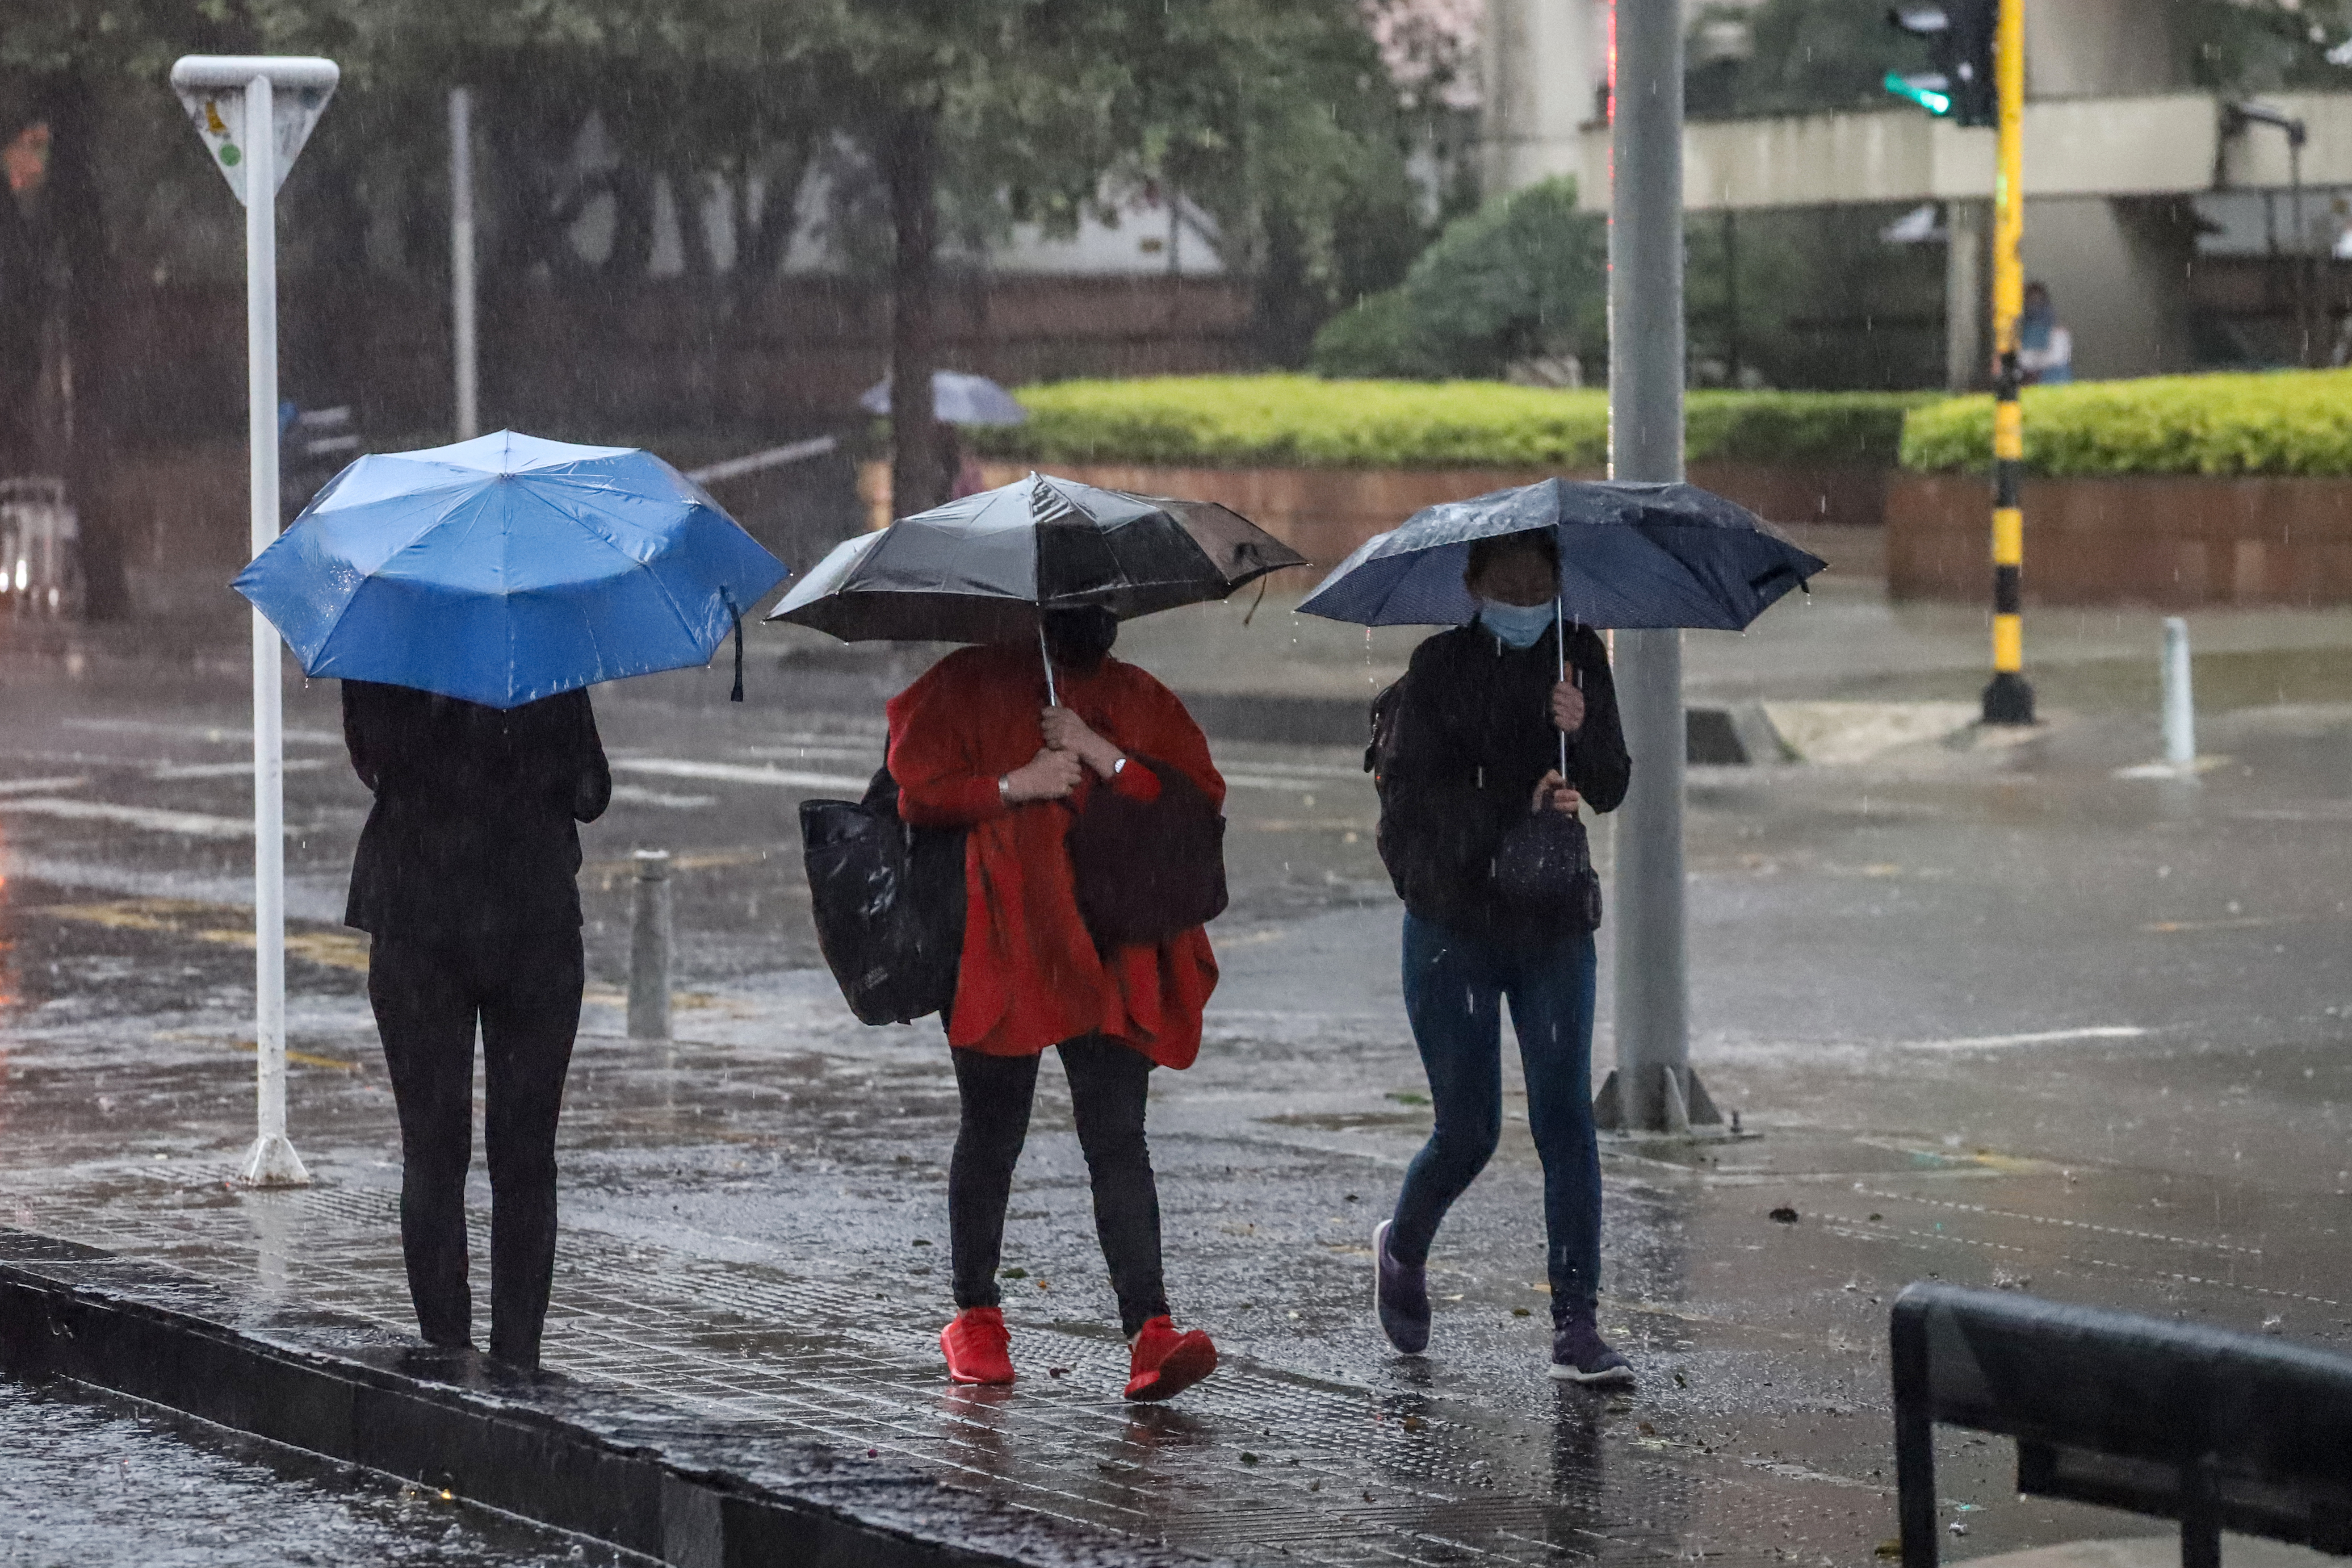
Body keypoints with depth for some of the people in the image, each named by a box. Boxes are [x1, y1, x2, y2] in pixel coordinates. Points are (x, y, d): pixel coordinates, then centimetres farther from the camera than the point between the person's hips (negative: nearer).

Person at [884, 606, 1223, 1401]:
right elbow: (917, 794, -1)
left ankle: (1149, 1333, -18)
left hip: (1108, 950, 1)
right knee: (991, 1134, 7)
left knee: (1117, 1137, -9)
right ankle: (975, 1316, 24)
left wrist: (1104, 758, -8)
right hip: (999, 942, -1)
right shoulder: (969, 686, 5)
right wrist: (1014, 785, -12)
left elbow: (1202, 801, 2)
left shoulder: (1142, 702, 12)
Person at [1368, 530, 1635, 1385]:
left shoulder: (1578, 657, 3)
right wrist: (1520, 808, -26)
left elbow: (1610, 792, 0)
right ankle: (1401, 1250, 31)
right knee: (1468, 1130, -1)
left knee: (1565, 1118, -8)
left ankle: (1576, 1328, -7)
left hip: (1551, 920, 2)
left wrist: (1582, 731, -20)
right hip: (1452, 921, -2)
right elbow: (1413, 791, -13)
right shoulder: (1440, 666, -6)